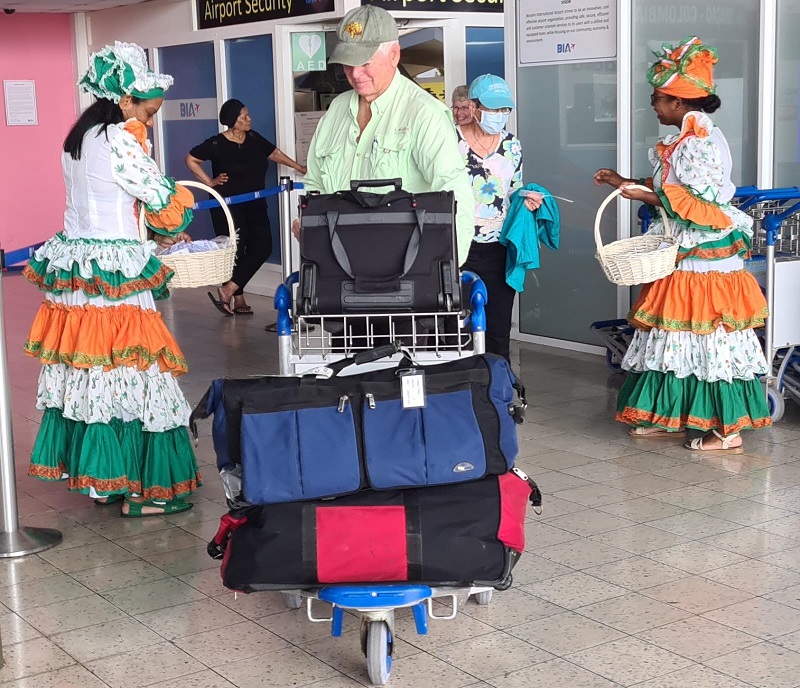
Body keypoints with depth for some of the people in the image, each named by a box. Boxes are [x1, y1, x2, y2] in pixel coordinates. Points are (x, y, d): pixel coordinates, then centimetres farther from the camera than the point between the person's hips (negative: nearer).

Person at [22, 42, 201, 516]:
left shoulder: (78, 139, 14)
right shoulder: (119, 139, -13)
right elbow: (161, 197, -10)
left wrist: (152, 229, 13)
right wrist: (174, 227, 10)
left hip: (74, 267, 9)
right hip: (113, 274, -9)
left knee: (86, 371, 12)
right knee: (128, 374, -4)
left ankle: (100, 475, 21)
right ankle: (139, 490, 2)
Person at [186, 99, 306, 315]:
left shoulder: (254, 139, 6)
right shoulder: (217, 144, -9)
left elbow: (275, 154, 20)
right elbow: (191, 160, -1)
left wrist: (301, 169, 21)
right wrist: (210, 182, -5)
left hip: (255, 205, 6)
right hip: (228, 206, -6)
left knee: (262, 247, -4)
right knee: (235, 250, -5)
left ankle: (229, 289, -1)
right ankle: (237, 298, 6)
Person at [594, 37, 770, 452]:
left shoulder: (697, 144, -18)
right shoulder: (691, 138, 12)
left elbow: (704, 207, -23)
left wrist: (648, 196, -21)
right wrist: (626, 183, 20)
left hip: (702, 262, -10)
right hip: (686, 261, 10)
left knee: (705, 340, -4)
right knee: (677, 337, 13)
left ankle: (728, 429, 3)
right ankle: (675, 418, 22)